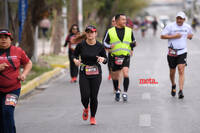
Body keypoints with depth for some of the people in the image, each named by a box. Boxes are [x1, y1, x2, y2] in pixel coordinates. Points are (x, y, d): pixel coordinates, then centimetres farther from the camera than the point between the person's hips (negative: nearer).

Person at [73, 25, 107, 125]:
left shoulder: (100, 46, -4)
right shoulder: (81, 45, -4)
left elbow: (105, 60, 6)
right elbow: (75, 55, 10)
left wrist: (102, 59, -17)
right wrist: (75, 60, -12)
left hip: (96, 74, 0)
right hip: (84, 74, 0)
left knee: (94, 97, 0)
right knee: (85, 96, -9)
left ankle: (93, 117, 20)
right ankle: (86, 109, 27)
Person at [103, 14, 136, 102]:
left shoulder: (129, 31, 8)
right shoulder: (110, 31, 1)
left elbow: (133, 41, 21)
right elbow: (105, 42, 6)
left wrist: (132, 48, 2)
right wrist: (109, 46, -14)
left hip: (126, 56, 0)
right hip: (115, 57, 0)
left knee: (125, 73, -18)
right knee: (115, 76, 9)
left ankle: (125, 93, -10)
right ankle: (117, 92, 31)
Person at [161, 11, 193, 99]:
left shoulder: (187, 27, 6)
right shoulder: (170, 26, -5)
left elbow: (190, 35, 27)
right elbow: (162, 36, -8)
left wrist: (190, 36, 3)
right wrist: (174, 36, -16)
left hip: (182, 52, 1)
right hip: (172, 52, -1)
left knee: (181, 71, -14)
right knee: (172, 72, 10)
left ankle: (181, 91, -18)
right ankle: (173, 86, 40)